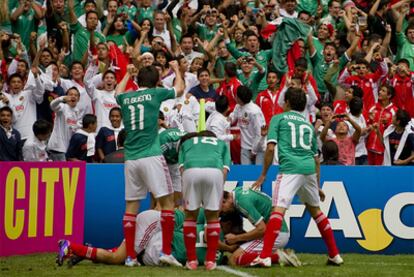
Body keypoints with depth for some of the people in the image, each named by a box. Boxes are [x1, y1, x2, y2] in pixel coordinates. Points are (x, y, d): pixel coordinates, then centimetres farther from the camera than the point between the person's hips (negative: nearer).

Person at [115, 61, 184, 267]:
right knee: (167, 201, 1)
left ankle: (130, 256, 4)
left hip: (130, 158, 5)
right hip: (151, 156, -4)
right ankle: (166, 252, -7)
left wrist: (127, 74, 52)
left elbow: (118, 93, 37)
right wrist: (176, 69, 38)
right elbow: (180, 89, 20)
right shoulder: (154, 94, 1)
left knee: (131, 206, 6)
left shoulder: (126, 98, 10)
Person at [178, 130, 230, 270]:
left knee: (190, 216, 15)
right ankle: (210, 260, 13)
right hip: (214, 170, 0)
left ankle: (191, 260, 15)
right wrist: (218, 191, 20)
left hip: (191, 170, 0)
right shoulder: (221, 143, 36)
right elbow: (225, 169, 18)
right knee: (213, 216, 14)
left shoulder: (186, 142, 36)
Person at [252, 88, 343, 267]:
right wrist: (317, 186, 33)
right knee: (315, 210, 21)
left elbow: (271, 148, 0)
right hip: (309, 168, 5)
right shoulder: (308, 124, 26)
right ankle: (335, 254, 26)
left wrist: (263, 175, 7)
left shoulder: (278, 119, 12)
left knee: (278, 210, -15)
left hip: (290, 168, -5)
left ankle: (265, 257, -28)